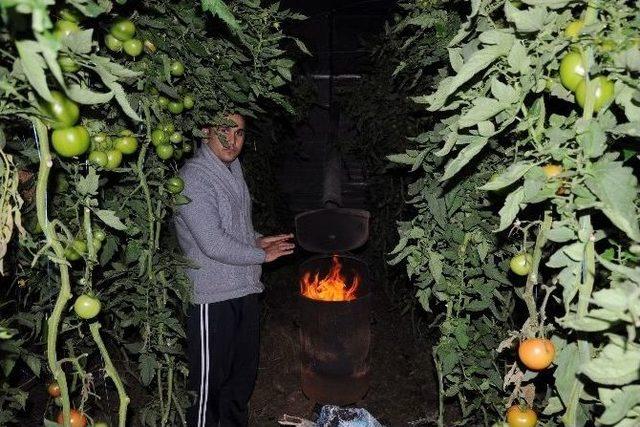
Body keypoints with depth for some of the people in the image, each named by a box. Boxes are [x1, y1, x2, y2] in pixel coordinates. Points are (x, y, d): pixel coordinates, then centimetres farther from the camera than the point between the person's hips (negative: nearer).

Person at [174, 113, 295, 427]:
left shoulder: (232, 169, 11)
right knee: (209, 380, 7)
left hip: (245, 290, 9)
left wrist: (258, 240, 6)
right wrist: (262, 255, -11)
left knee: (243, 372, 22)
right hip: (213, 298, -9)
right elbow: (213, 244, -24)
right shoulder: (194, 177, -18)